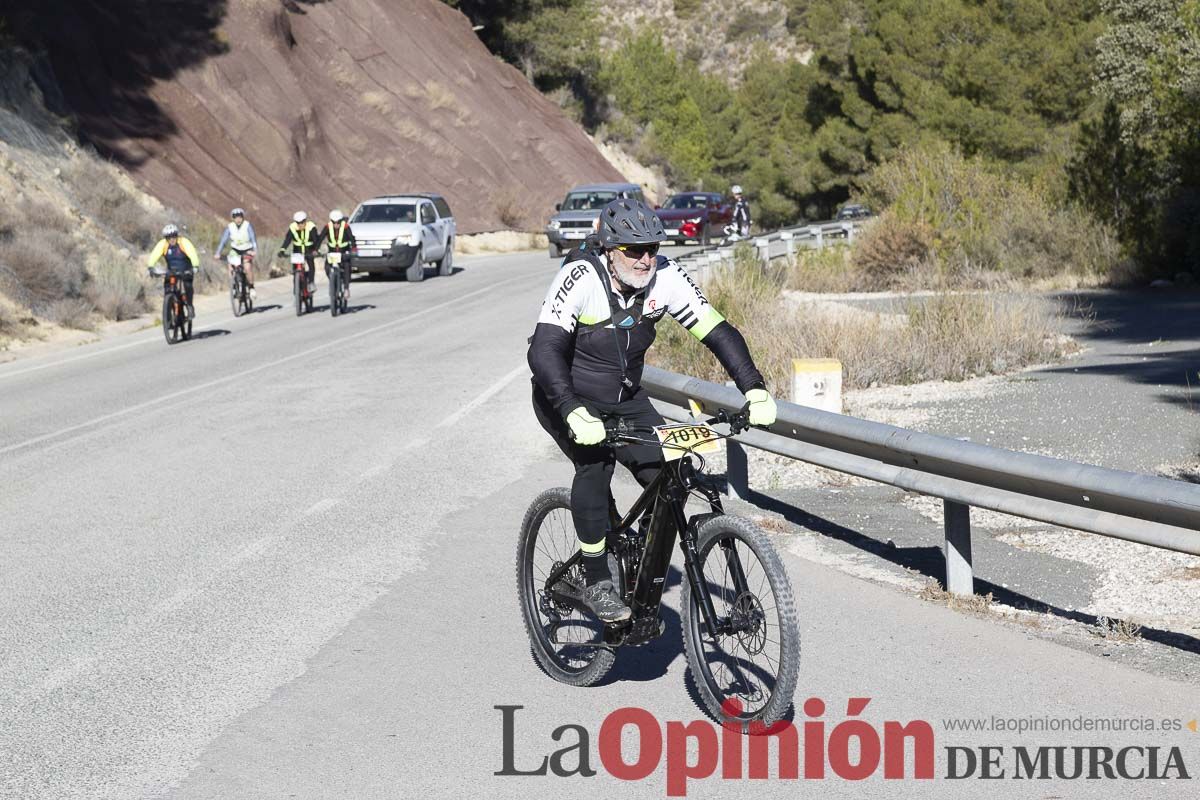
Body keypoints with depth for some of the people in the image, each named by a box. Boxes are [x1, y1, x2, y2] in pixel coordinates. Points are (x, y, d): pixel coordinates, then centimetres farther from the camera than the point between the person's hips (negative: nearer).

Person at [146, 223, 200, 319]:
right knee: (166, 284, -22)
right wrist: (150, 267, -44)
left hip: (185, 271, -3)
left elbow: (192, 254, -35)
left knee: (187, 285, -28)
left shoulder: (184, 242, -22)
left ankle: (190, 306, -12)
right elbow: (154, 255, -27)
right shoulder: (162, 244, -15)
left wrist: (195, 266, -52)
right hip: (171, 270, 3)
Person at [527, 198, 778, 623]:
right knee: (596, 462, -31)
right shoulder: (581, 278, -28)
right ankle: (596, 580, -16)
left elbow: (717, 331, -15)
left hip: (625, 398, 4)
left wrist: (754, 390, -28)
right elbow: (544, 350, -37)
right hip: (566, 397, -4)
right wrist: (574, 413, -50)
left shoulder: (666, 277, -15)